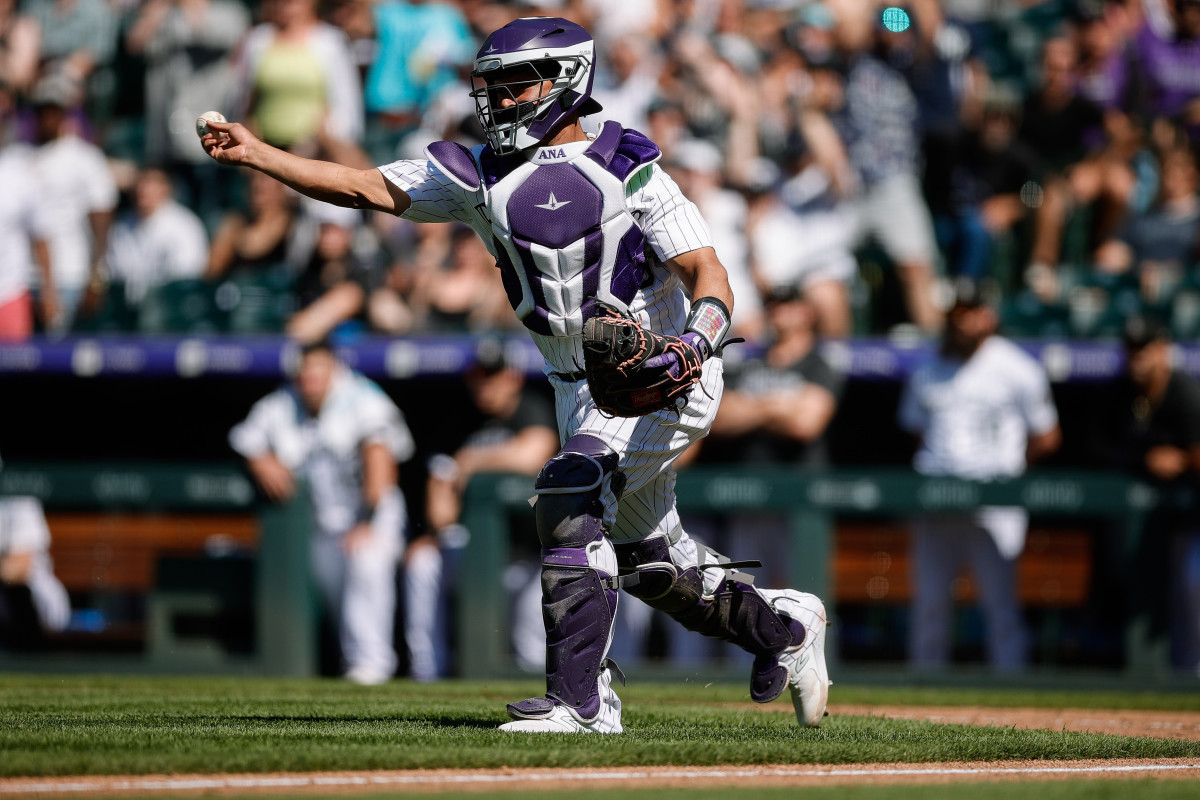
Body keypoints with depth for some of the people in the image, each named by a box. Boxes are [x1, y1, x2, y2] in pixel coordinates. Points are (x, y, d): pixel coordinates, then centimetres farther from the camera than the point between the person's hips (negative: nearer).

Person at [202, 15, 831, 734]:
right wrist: (255, 155, -8)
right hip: (580, 392, 7)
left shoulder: (629, 170, -13)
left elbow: (710, 279, -19)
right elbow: (371, 189, 1)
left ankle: (582, 700, -25)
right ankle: (784, 626, 40)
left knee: (570, 495, -26)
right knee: (648, 559, 15)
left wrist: (696, 339, -40)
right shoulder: (485, 175, 3)